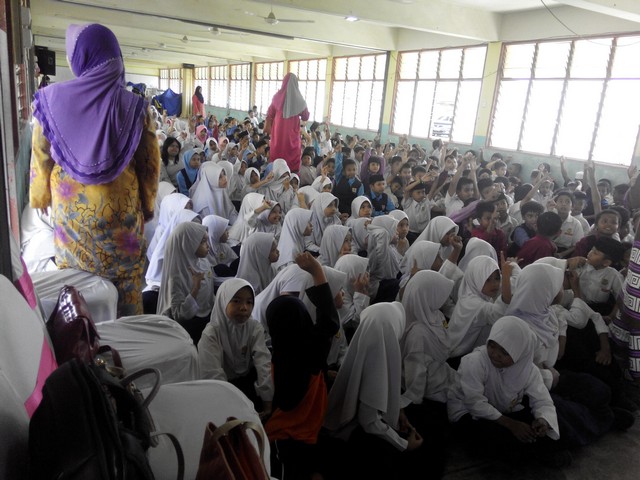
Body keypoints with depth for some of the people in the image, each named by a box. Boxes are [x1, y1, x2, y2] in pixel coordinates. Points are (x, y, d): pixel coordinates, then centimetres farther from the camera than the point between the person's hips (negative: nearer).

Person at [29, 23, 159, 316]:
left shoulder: (52, 99, -8)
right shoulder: (133, 105, -10)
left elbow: (41, 159, 1)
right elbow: (150, 163, -5)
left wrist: (39, 199, 16)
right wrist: (147, 205, 8)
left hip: (70, 210, 1)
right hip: (121, 209, -1)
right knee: (126, 279, 14)